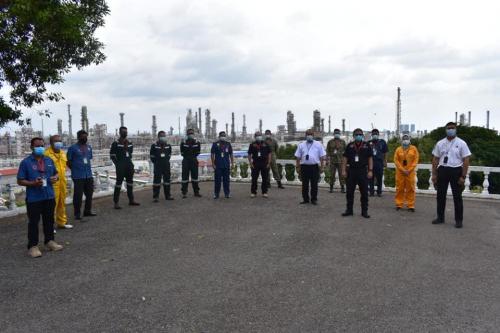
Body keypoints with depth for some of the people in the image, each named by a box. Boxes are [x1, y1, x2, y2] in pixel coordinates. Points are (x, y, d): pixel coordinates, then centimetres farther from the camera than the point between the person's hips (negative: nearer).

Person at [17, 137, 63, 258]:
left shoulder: (49, 160, 9)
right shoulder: (26, 162, -6)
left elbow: (55, 173, 21)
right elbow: (20, 181, -6)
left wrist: (55, 178, -2)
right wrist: (33, 183, -21)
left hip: (49, 196, 5)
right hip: (33, 198, -5)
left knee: (49, 220, 16)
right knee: (33, 222, 2)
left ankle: (49, 241, 30)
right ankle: (32, 246, 10)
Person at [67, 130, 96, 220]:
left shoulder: (89, 147, 12)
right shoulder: (73, 148, -5)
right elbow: (68, 162, -3)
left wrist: (87, 168, 12)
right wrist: (75, 169, 0)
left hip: (89, 175, 6)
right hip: (78, 176, -6)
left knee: (89, 194, 11)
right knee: (78, 195, -3)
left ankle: (87, 211, 24)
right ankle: (77, 214, 7)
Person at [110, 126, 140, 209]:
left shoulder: (130, 143, 12)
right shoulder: (115, 143, -5)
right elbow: (112, 155, -5)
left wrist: (130, 163, 13)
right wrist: (117, 164, -10)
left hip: (129, 165, 6)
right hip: (120, 166, -6)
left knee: (130, 182, 11)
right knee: (119, 182, -7)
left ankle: (131, 200, 22)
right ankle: (116, 202, -5)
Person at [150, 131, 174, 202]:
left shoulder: (168, 146, 5)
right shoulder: (154, 146, -6)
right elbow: (151, 156, 2)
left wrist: (167, 160, 11)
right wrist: (155, 162, 2)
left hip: (166, 166, 4)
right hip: (157, 167, -4)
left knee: (167, 180, 10)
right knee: (157, 180, -3)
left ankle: (167, 195, 21)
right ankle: (155, 197, 2)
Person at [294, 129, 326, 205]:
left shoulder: (318, 145, 6)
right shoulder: (301, 145, 8)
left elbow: (322, 157, 5)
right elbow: (298, 157, 9)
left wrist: (322, 167, -1)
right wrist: (298, 167, 4)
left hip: (314, 166, -1)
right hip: (304, 166, 1)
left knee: (314, 184, 4)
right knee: (305, 184, 6)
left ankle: (314, 199, 15)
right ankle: (305, 199, 17)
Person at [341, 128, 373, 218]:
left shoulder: (367, 145, 3)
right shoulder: (350, 146, 7)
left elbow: (370, 158, 1)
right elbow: (345, 158, 6)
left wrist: (370, 170, -7)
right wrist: (343, 170, 0)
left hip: (363, 171, -1)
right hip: (351, 171, 2)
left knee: (364, 192, 3)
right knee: (349, 192, 6)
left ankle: (364, 211, 12)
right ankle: (349, 210, 16)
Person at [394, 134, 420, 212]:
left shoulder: (414, 149, 3)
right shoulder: (398, 149, 3)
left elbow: (416, 160, -1)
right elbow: (396, 160, -1)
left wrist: (409, 170, -9)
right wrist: (403, 170, -10)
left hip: (411, 172, 0)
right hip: (400, 172, 0)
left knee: (411, 189, 1)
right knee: (400, 188, 3)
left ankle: (411, 205, 7)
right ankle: (399, 204, 11)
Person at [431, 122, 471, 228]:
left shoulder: (461, 143, -3)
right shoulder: (440, 143, 6)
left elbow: (466, 161, -6)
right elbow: (435, 159, 8)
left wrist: (463, 176, -12)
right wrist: (434, 174, 2)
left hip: (456, 171, -3)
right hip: (442, 170, 3)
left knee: (457, 197, 5)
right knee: (440, 195, 10)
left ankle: (459, 220, 15)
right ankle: (440, 217, 23)